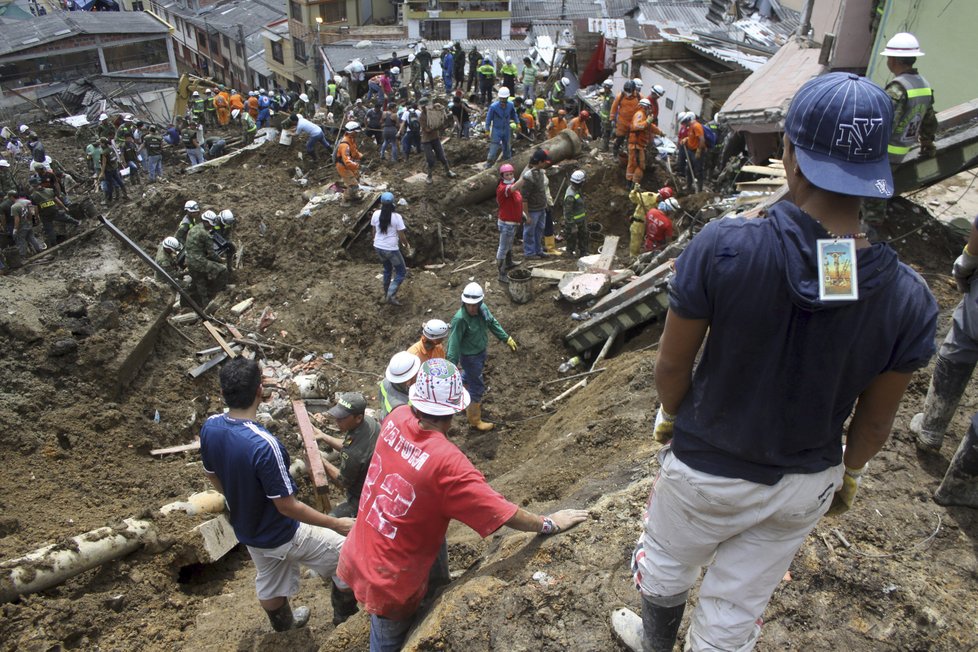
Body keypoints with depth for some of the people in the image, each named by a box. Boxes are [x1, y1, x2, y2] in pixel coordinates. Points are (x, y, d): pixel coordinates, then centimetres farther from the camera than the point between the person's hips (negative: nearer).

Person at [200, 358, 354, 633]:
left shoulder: (210, 427, -15)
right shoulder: (264, 445, -38)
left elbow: (212, 475, 4)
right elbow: (287, 506, -29)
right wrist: (336, 524, -18)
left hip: (245, 529, 7)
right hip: (280, 535, -7)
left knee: (269, 580, 32)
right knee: (343, 551, 12)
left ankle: (283, 622, 58)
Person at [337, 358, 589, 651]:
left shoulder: (397, 418, -15)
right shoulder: (447, 462, -31)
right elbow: (503, 513, -23)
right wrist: (550, 523, -11)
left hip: (356, 557, 6)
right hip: (388, 582, -6)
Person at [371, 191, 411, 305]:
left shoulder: (376, 214, -5)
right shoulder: (397, 217, -18)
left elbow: (374, 231, 7)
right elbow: (402, 236, -13)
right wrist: (406, 246, 6)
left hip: (378, 247, 6)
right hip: (391, 249, -6)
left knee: (387, 269, 29)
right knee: (401, 272, 11)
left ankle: (386, 293, 40)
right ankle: (390, 296, -1)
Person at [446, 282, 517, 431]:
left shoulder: (483, 308, -13)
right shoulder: (460, 319, -34)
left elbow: (493, 323, 5)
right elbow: (454, 343, -31)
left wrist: (507, 339, 11)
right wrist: (452, 366, -33)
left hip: (481, 351, 7)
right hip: (470, 356, -7)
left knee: (468, 376, 30)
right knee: (477, 387, 5)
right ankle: (475, 420, 24)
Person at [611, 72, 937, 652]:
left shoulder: (723, 248, -30)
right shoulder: (909, 299, -21)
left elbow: (672, 363, -17)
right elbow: (875, 422, -7)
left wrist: (671, 416, 6)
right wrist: (848, 474, 15)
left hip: (706, 469, -2)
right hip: (805, 485, 2)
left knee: (666, 564, 31)